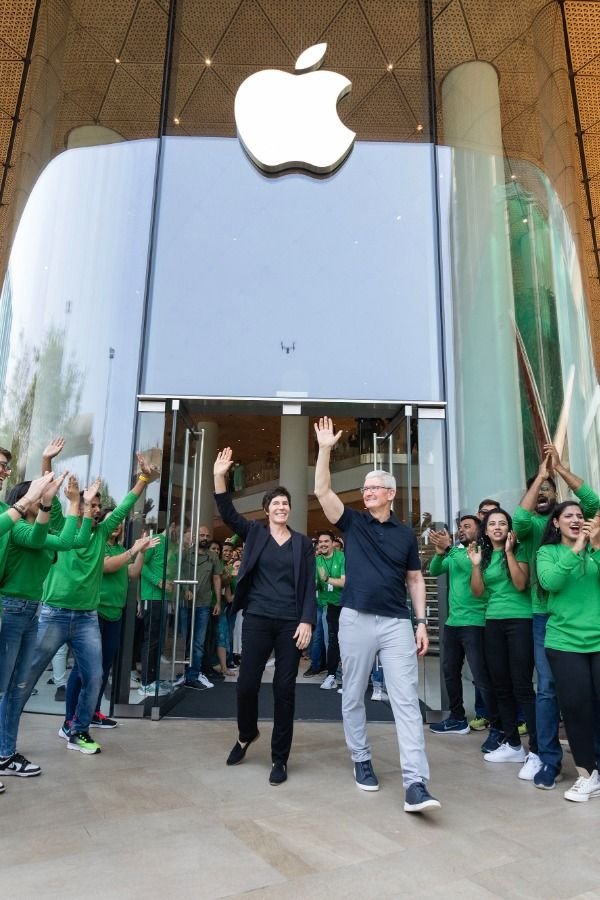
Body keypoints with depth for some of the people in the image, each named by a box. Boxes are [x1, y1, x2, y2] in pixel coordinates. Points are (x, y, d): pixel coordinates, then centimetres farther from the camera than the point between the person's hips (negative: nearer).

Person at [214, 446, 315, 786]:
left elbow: (309, 585, 3)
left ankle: (280, 758, 19)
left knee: (285, 688, 4)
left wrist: (307, 621, -8)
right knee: (247, 682, 2)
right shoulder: (255, 533, 6)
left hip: (292, 622, 0)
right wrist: (219, 477, -19)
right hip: (258, 618, 0)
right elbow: (227, 513, -8)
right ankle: (247, 734, 34)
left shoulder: (303, 542, 6)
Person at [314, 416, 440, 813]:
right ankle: (362, 760, 30)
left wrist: (421, 622, 2)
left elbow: (415, 579, 10)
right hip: (356, 620, 0)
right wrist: (326, 448, -15)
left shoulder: (406, 533, 8)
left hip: (398, 622, 0)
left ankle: (416, 784, -5)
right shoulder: (353, 522, 4)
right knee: (353, 697, 11)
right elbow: (322, 491, -7)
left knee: (406, 700, -5)